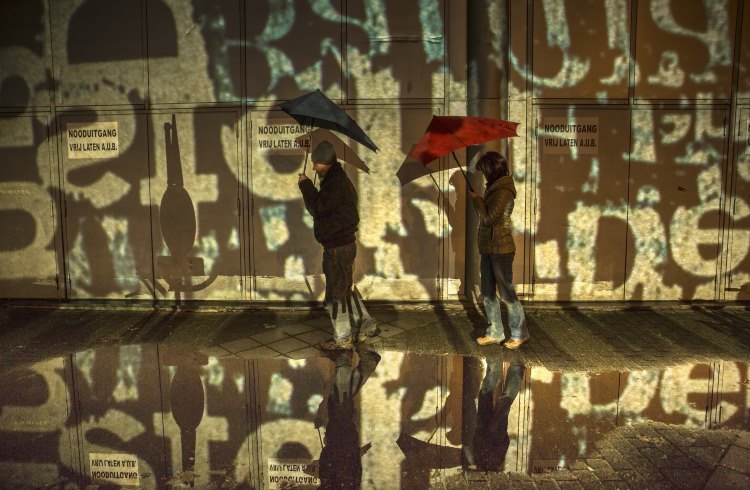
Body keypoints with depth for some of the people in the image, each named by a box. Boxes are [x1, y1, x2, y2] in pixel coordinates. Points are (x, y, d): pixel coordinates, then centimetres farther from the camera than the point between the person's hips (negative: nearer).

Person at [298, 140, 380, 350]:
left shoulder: (336, 184, -20)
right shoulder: (336, 180, 13)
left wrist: (305, 185, -15)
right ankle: (368, 325, 29)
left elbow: (317, 208, -25)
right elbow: (321, 208, 17)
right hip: (343, 244, 10)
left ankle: (342, 339, 15)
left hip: (338, 248, -10)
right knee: (344, 289, 21)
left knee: (336, 293, 2)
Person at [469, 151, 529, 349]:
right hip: (487, 248, 10)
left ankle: (520, 333, 13)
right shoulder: (493, 188, 11)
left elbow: (488, 218, -19)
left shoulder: (503, 192, -17)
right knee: (488, 293, 13)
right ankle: (495, 333, 22)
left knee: (507, 294, 0)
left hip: (500, 249, -10)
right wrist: (478, 199, 6)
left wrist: (477, 199, -9)